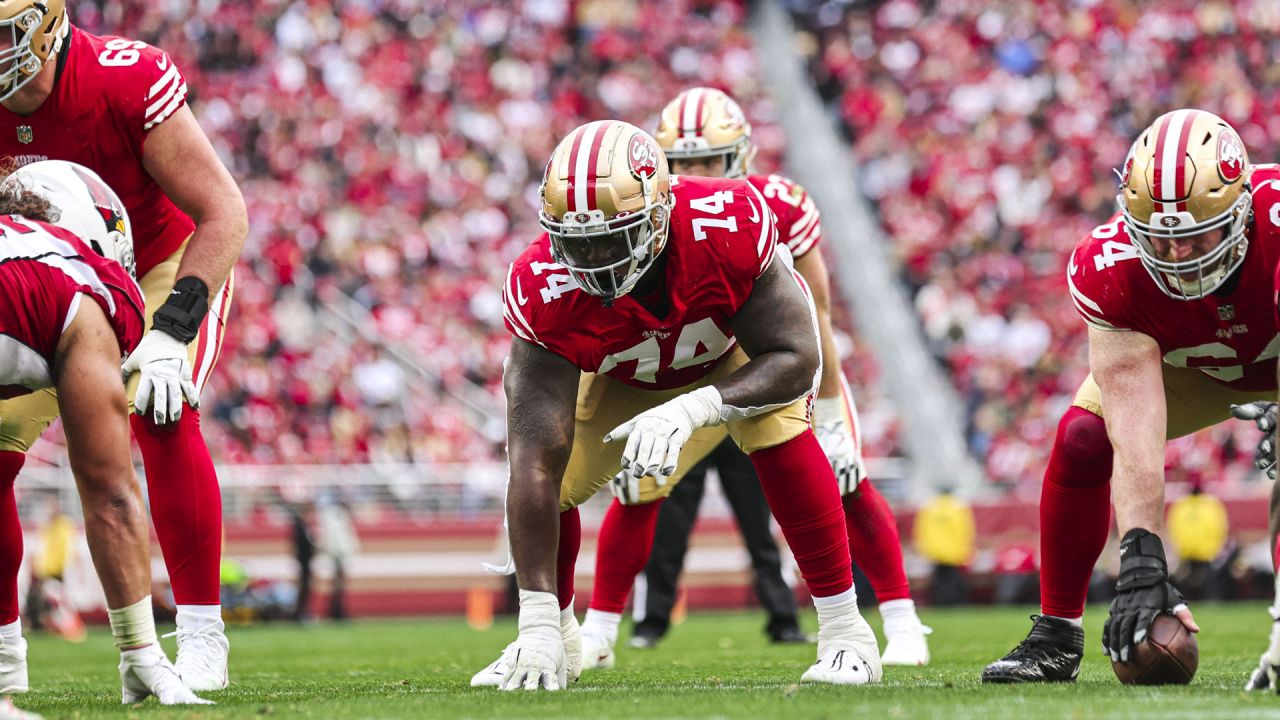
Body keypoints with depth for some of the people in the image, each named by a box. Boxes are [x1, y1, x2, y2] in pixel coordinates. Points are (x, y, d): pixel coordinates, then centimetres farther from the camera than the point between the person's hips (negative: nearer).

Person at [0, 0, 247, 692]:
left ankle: (201, 636, -19)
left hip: (165, 266, -5)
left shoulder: (127, 82, -33)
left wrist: (172, 331, -34)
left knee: (161, 417, -28)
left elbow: (223, 213, -27)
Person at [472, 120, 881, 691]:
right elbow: (534, 466, -39)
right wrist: (538, 624, -43)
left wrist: (689, 411, -51)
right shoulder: (545, 290, -37)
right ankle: (559, 637, 17)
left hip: (742, 347, -2)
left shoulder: (729, 226, -42)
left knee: (777, 430, -30)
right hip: (623, 376, 2)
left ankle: (843, 629, -19)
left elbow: (795, 358, -34)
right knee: (554, 475, -12)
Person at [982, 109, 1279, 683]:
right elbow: (1137, 434, -39)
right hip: (1188, 362, 2)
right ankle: (1056, 636, -2)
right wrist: (1143, 564, -46)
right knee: (1083, 439, -17)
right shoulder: (1110, 269, -35)